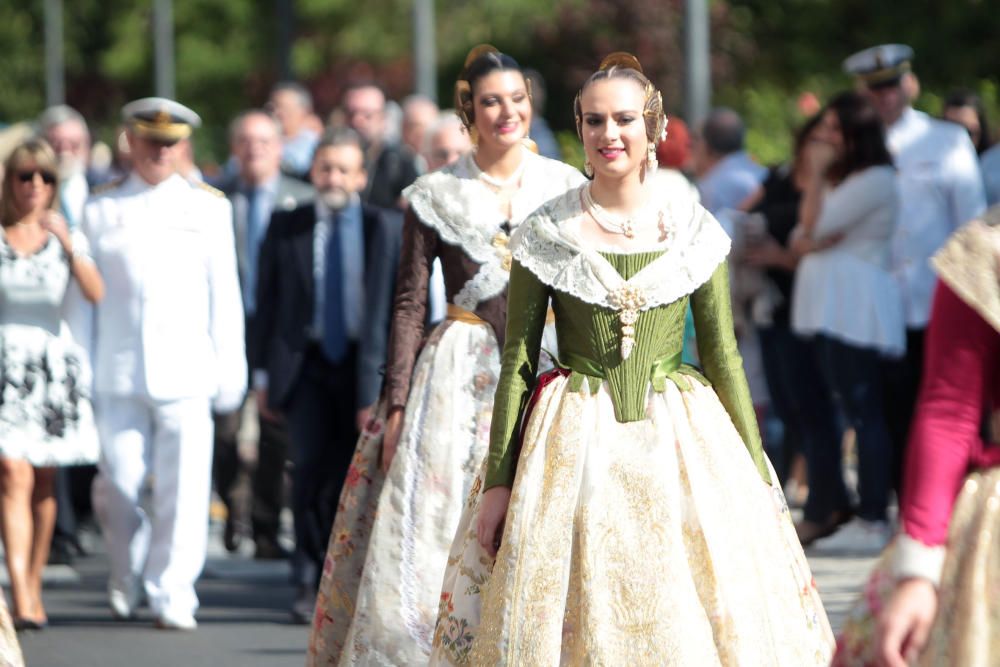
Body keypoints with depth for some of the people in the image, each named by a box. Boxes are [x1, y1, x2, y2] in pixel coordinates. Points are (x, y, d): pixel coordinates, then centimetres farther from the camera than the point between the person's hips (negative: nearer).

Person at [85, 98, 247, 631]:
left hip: (186, 372, 0)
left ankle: (172, 597, 1)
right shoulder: (100, 210, 9)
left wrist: (230, 368, 5)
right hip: (119, 374, 0)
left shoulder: (208, 207, 9)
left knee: (183, 488, -6)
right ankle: (125, 575, 24)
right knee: (119, 484, -1)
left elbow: (224, 292, 9)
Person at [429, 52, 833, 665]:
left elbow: (723, 356, 7)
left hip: (680, 443, 1)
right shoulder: (546, 235, 0)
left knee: (680, 617, -2)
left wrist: (758, 473, 6)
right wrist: (497, 481, -2)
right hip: (575, 447, -1)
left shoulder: (695, 230, 3)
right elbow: (517, 362, 2)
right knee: (573, 612, -2)